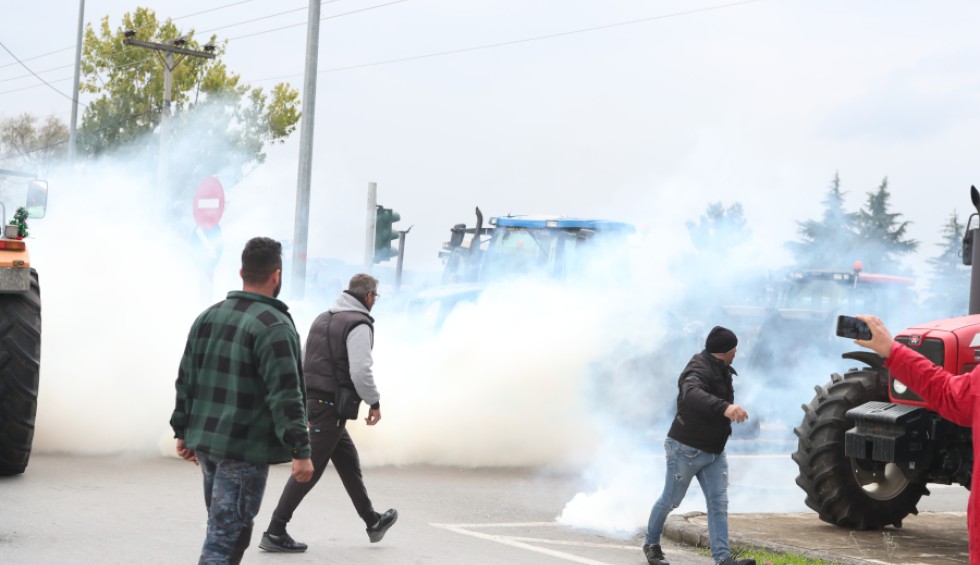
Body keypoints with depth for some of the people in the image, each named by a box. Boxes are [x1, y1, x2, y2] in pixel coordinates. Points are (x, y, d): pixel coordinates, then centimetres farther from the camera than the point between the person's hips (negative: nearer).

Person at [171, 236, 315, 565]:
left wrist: (183, 432, 20)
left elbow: (186, 381, 14)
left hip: (205, 441, 8)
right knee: (226, 538, -6)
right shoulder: (274, 325, -14)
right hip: (246, 450, -8)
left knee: (222, 529, 20)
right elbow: (285, 395, -19)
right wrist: (300, 450, -17)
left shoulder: (207, 317, 10)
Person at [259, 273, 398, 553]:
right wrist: (374, 403, -6)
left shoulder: (322, 318, 14)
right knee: (310, 469, -6)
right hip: (332, 404, -9)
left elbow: (308, 361, 17)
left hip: (312, 400, 9)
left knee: (349, 462, 19)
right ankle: (275, 532, -6)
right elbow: (361, 372, -20)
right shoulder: (359, 325, -13)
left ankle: (372, 522, 30)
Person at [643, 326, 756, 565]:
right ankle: (651, 544, 27)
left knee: (719, 503, -4)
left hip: (714, 452, 8)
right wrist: (724, 408, -60)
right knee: (670, 500, 6)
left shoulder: (721, 371, 9)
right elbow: (692, 394, -47)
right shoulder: (698, 369, -23)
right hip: (687, 449, -8)